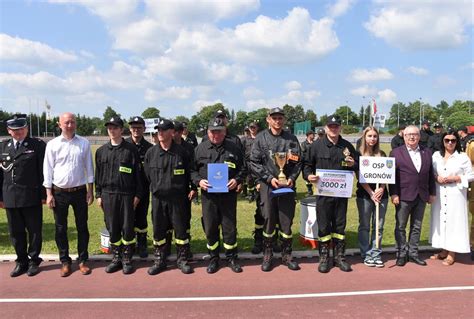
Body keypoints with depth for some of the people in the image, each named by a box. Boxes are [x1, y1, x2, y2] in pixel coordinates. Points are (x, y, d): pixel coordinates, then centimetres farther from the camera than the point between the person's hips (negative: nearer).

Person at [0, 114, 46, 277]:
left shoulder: (38, 145, -3)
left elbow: (43, 171, -4)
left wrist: (44, 194, -7)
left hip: (31, 197, -4)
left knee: (34, 231, 7)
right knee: (16, 232, 12)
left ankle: (34, 261, 23)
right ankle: (21, 261, 27)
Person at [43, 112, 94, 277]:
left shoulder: (84, 143, 0)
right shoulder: (52, 144, -2)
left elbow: (89, 167, 3)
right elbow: (48, 170, -1)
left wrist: (90, 190, 2)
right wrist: (49, 194, -4)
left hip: (79, 191, 0)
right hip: (59, 192, 0)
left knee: (82, 227, 8)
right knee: (60, 228, 9)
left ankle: (82, 260, 21)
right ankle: (65, 262, 23)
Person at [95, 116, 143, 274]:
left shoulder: (131, 150, -2)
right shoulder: (101, 151, 10)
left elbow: (138, 174, -2)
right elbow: (98, 174, 13)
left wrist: (137, 195, -5)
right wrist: (98, 195, 9)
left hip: (127, 194, -3)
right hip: (108, 194, 3)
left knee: (127, 228, 2)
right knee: (112, 228, 9)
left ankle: (127, 259, 15)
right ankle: (116, 258, 22)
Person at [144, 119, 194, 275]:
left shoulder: (181, 152, -3)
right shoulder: (151, 153, 2)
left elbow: (188, 175, 4)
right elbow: (148, 175, 11)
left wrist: (183, 192, 5)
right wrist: (157, 189, 11)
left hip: (178, 198, -2)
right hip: (158, 198, 2)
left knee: (181, 229, 6)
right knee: (158, 230, 10)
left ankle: (182, 259, 21)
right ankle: (159, 260, 24)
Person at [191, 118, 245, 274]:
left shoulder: (234, 148, 4)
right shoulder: (200, 149, 5)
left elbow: (242, 168, 9)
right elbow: (192, 170, 8)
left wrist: (237, 180, -9)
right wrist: (199, 181, -10)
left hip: (228, 194, 0)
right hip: (208, 195, 1)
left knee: (229, 227, 7)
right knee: (210, 228, 8)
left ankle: (231, 257, 23)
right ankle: (214, 258, 25)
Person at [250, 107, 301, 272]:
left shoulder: (291, 139, 8)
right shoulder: (261, 138, 2)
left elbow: (298, 162, 7)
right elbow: (254, 163, -2)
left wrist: (292, 178, -8)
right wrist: (269, 178, -11)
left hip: (288, 186, 2)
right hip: (267, 186, -1)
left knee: (287, 221, 7)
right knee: (268, 221, 5)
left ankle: (286, 255, 22)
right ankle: (267, 255, 20)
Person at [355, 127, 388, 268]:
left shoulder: (382, 154, 10)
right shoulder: (359, 154, 0)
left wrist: (381, 189, -9)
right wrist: (371, 192, -11)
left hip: (381, 194, 3)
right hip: (364, 194, -3)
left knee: (378, 226, 6)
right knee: (364, 226, 4)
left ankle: (376, 254, 16)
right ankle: (366, 255, 13)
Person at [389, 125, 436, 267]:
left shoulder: (427, 152, 10)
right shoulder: (396, 153, -1)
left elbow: (430, 174, 11)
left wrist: (432, 193, 8)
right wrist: (393, 194, -11)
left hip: (421, 196, 4)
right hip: (403, 196, -3)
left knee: (416, 227, 12)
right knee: (401, 227, 4)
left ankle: (413, 253, 22)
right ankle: (401, 254, 16)